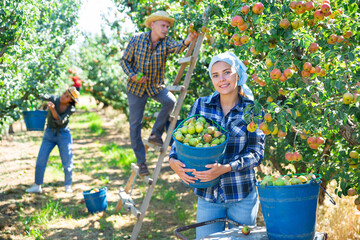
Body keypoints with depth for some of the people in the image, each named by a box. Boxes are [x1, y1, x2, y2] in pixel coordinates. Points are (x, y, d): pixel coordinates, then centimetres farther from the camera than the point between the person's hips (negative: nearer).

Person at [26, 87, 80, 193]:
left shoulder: (71, 109, -16)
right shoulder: (54, 99, -13)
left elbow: (60, 121, -27)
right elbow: (45, 96, -29)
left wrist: (52, 109, -41)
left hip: (64, 134, -1)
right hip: (49, 133, 1)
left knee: (67, 161, -3)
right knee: (41, 159, -2)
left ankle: (68, 186, 14)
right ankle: (37, 186, 7)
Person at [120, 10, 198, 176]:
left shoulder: (166, 42, -10)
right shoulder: (136, 40, -11)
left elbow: (177, 47, -32)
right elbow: (124, 60, -4)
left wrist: (187, 41, -54)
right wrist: (133, 76, -22)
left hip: (156, 86, 1)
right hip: (136, 87, -1)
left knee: (171, 101, -28)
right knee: (135, 124, -2)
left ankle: (156, 134, -9)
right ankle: (141, 162, 10)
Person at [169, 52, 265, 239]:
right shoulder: (201, 105, 2)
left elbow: (256, 154, -9)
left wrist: (225, 168, -25)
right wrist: (173, 160, -15)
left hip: (242, 196, -1)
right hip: (208, 194, 1)